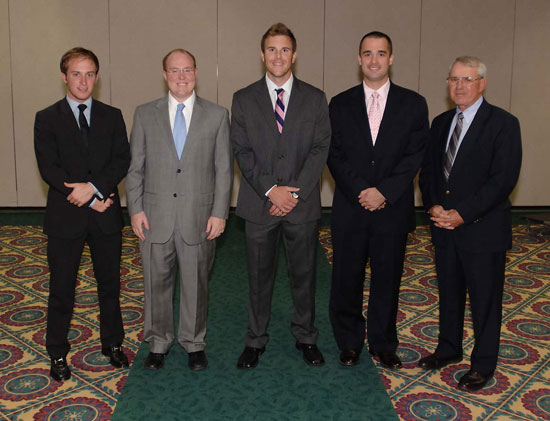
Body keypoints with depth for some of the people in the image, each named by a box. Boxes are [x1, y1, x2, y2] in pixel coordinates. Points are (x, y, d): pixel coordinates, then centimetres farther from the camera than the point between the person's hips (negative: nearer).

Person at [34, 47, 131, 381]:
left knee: (110, 284, 13)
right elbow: (49, 168, -9)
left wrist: (93, 186, -18)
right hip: (66, 217, -2)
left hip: (106, 216, 2)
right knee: (62, 290, 7)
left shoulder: (112, 116, 7)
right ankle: (58, 354, 24)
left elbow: (122, 161, -3)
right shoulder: (47, 119, 0)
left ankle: (112, 343, 31)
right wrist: (89, 200, -15)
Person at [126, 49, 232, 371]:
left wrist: (219, 213, -6)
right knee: (157, 283, 12)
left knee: (196, 284, 10)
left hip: (199, 217, -1)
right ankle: (159, 343, 32)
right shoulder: (145, 114, 5)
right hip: (155, 217, 1)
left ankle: (195, 343, 30)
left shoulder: (217, 115, 2)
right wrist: (136, 209, -2)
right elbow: (135, 167, 6)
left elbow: (224, 168, 0)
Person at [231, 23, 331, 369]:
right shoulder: (244, 99, 5)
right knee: (260, 276, 9)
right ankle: (256, 340, 25)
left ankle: (306, 337, 29)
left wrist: (295, 192, -11)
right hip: (260, 204, 0)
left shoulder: (315, 99, 5)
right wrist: (270, 190, -13)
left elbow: (320, 149, -1)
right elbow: (242, 151, -1)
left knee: (304, 274, 11)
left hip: (303, 204, 1)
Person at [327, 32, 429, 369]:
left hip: (393, 210, 0)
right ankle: (350, 343, 25)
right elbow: (335, 155, 0)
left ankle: (383, 344, 26)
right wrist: (362, 192, -13)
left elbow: (415, 155, -4)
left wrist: (384, 192, -14)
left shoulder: (413, 104, 3)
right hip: (350, 208, 1)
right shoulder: (341, 104, 6)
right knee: (347, 280, 7)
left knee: (387, 279, 9)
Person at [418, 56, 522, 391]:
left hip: (483, 229, -5)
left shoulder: (503, 123, -9)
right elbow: (428, 170, 11)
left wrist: (463, 213, -21)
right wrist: (433, 206, -7)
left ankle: (484, 364, 24)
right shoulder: (441, 123, 10)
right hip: (445, 226, 6)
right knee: (449, 292, 17)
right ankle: (449, 349, 36)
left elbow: (504, 178, -17)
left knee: (485, 299, 7)